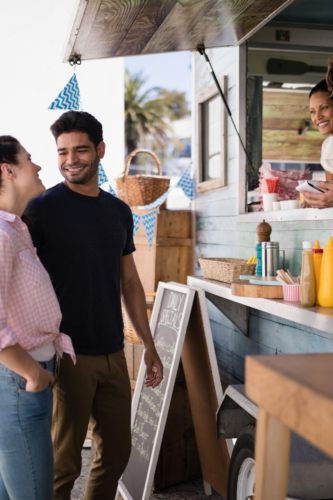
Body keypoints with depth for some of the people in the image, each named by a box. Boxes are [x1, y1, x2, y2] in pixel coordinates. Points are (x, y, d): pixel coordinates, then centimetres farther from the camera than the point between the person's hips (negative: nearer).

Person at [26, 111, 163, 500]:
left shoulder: (119, 211, 10)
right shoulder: (42, 209, -7)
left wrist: (149, 345, 15)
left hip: (112, 354, 6)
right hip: (67, 355, -5)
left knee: (116, 452, 15)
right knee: (63, 464, 3)